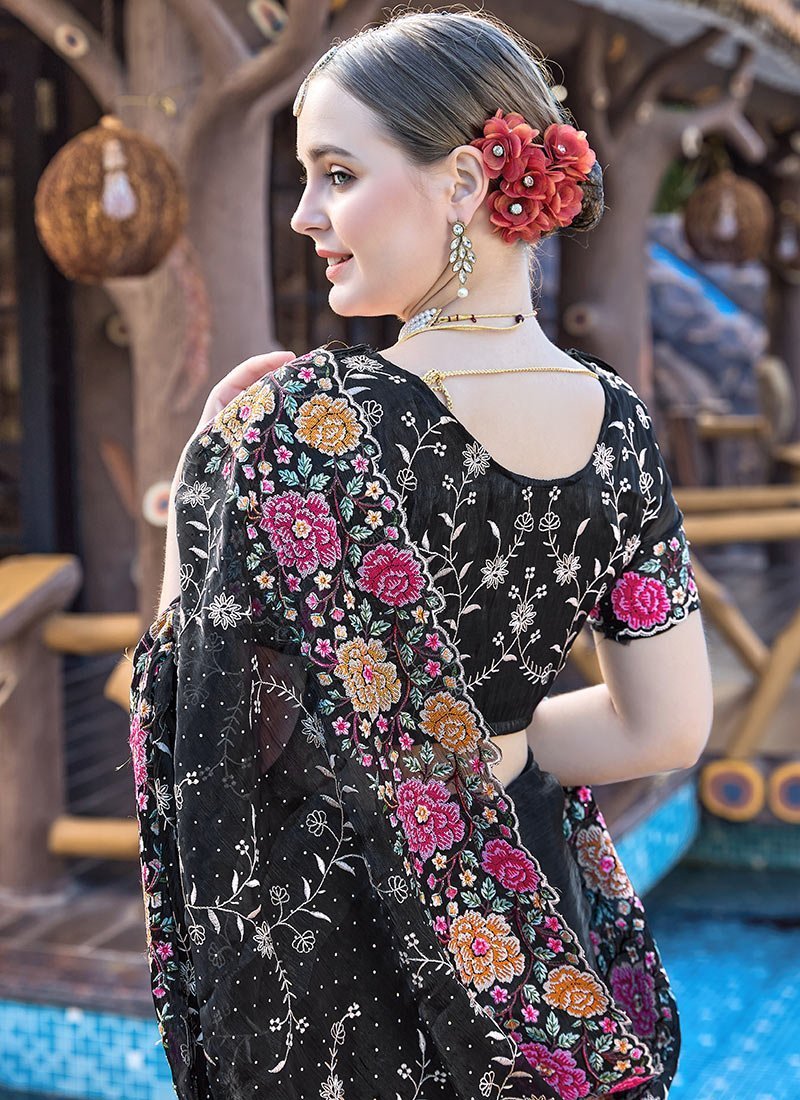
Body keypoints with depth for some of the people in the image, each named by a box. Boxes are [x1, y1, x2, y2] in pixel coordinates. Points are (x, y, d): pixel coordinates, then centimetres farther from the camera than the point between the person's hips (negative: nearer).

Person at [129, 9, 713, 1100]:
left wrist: (205, 476, -9)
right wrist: (492, 740, 9)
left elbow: (193, 707, -17)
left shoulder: (299, 420, -26)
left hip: (320, 937, -5)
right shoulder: (619, 422, -7)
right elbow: (667, 729, -1)